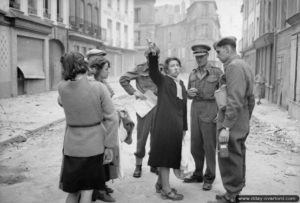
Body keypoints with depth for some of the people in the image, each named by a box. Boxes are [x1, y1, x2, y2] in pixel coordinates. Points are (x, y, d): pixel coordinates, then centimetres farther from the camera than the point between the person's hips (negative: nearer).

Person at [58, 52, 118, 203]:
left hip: (72, 146, 2)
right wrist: (109, 146, -5)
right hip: (94, 145, -2)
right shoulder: (98, 87, -16)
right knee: (87, 189, 13)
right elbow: (111, 118, -13)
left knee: (72, 191, 19)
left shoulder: (62, 87, -10)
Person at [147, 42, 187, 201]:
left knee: (171, 154, 14)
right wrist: (153, 55, -43)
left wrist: (184, 127, 18)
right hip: (164, 123, -7)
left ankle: (160, 183, 30)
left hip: (177, 125, 7)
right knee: (164, 153, -1)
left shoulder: (181, 84, 16)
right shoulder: (162, 80, -3)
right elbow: (153, 70, -24)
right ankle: (166, 190, 8)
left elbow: (183, 106, 18)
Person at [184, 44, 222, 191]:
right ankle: (198, 175, 24)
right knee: (195, 146, 9)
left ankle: (209, 178, 13)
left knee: (209, 146, 0)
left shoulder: (217, 72, -4)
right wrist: (189, 92, -7)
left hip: (210, 112, -5)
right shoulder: (193, 74, 11)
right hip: (195, 111, 5)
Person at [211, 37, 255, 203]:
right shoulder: (244, 65, 17)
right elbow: (250, 99, 19)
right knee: (238, 158, 17)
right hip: (242, 125, 10)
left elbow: (234, 100, -24)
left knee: (229, 160, -3)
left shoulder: (234, 66, -15)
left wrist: (226, 127, -25)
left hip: (232, 124, -10)